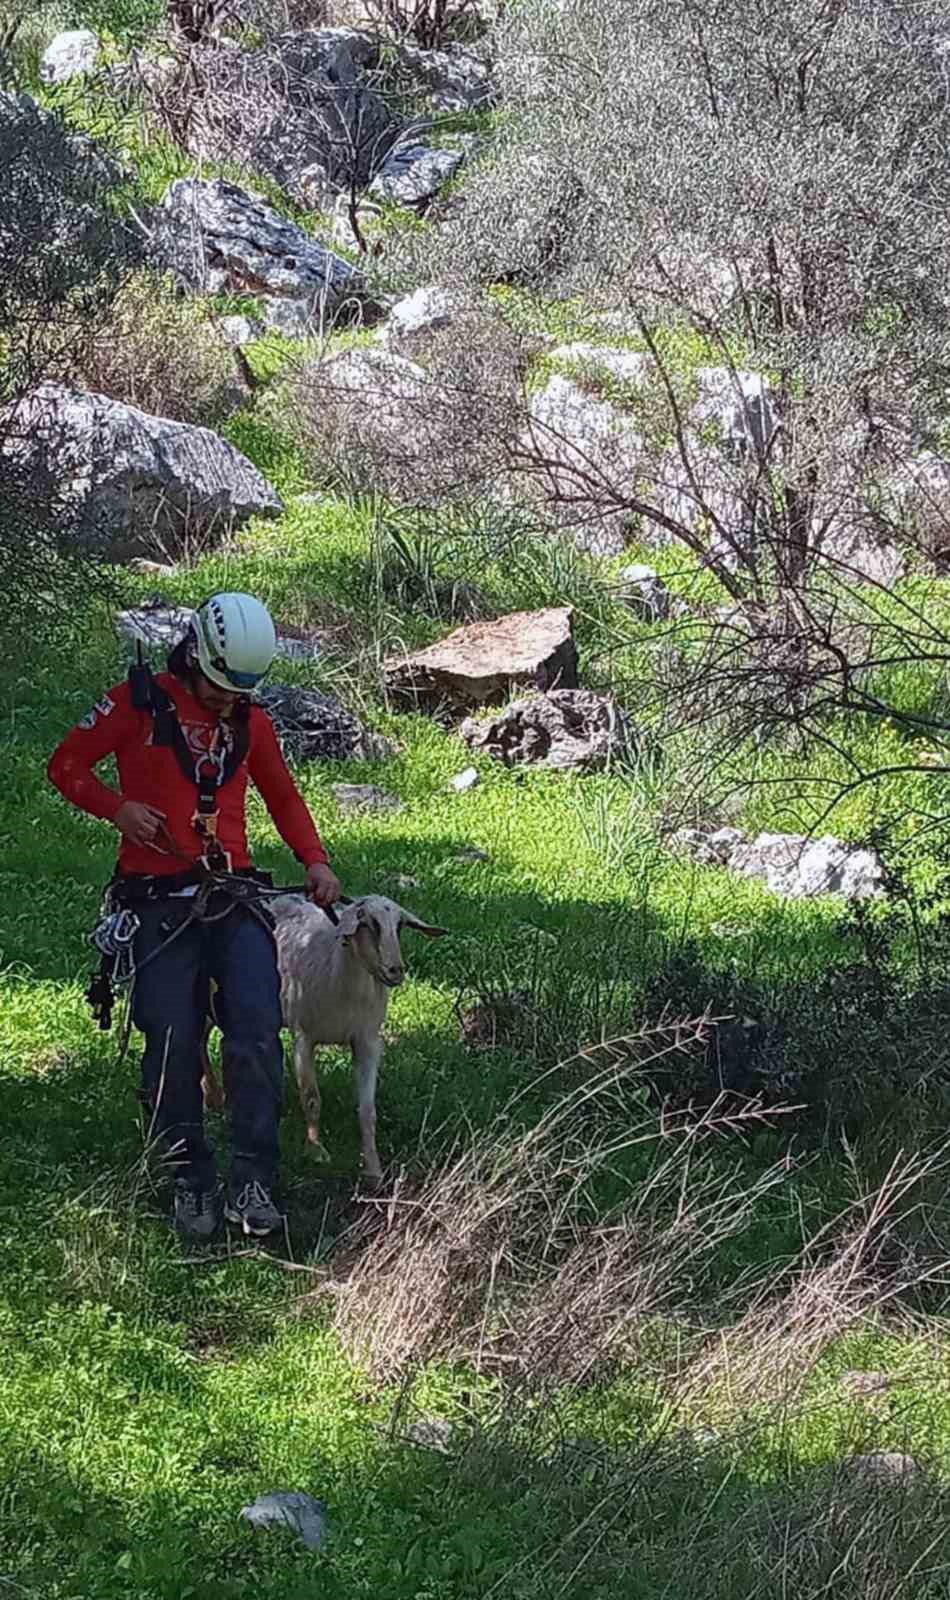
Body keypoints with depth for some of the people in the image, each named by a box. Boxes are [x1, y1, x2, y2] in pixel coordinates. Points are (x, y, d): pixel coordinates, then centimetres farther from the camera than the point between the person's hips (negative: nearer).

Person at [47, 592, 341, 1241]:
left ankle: (254, 1185, -11)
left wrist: (315, 860, 11)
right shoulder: (139, 702, 1)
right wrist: (119, 807, -12)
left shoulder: (251, 719, 15)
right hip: (160, 903, -3)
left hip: (234, 896, 3)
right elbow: (67, 765, 5)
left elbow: (283, 796, 27)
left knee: (257, 1033, -14)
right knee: (173, 1046, -6)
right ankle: (191, 1182, 8)